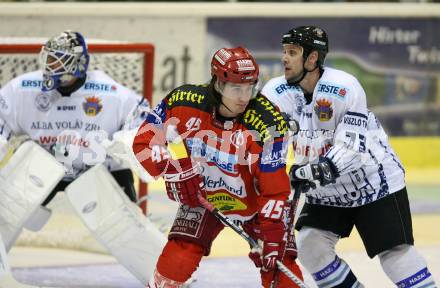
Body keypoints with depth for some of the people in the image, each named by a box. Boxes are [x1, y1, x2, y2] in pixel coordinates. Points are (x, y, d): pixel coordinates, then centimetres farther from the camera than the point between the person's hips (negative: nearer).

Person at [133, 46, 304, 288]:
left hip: (253, 202, -1)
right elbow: (145, 140, -10)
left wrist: (272, 234, -26)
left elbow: (275, 188, -22)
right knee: (176, 261, -16)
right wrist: (174, 168, -25)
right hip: (200, 198, 1)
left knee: (278, 265, -12)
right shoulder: (183, 102, -21)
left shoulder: (267, 122, -26)